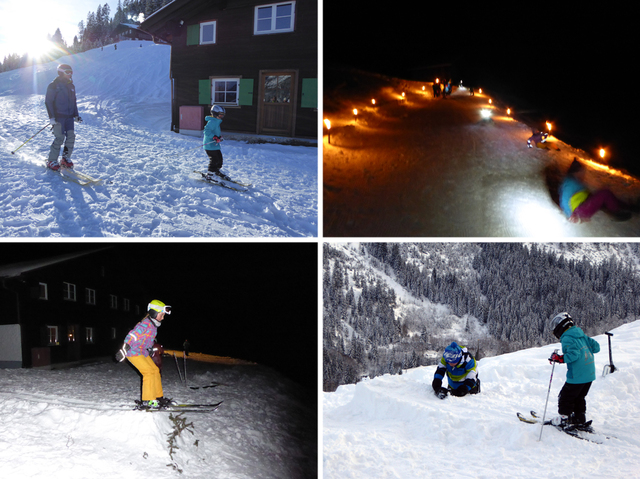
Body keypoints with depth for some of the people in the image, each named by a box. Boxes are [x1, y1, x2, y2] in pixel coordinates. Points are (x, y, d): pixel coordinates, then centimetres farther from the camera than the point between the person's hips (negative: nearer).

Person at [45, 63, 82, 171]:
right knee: (59, 138, -12)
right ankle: (51, 161, -2)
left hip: (69, 117, 6)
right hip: (58, 116, -6)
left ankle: (66, 158, 10)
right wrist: (51, 117, -14)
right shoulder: (53, 86, -5)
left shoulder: (71, 86, 16)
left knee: (71, 136, -4)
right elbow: (48, 102, -6)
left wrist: (76, 115, 17)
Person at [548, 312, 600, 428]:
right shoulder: (582, 335, 10)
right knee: (579, 397, 21)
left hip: (577, 377, -8)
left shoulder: (567, 339, -15)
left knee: (565, 397, 7)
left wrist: (560, 358, -19)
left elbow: (573, 355, -27)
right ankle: (580, 419, 24)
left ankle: (565, 418, 12)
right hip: (590, 374, 8)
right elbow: (596, 347, 10)